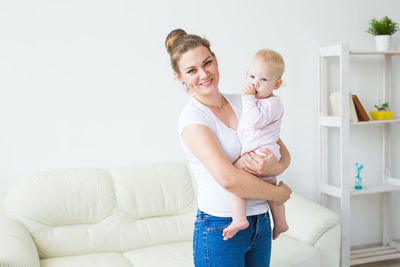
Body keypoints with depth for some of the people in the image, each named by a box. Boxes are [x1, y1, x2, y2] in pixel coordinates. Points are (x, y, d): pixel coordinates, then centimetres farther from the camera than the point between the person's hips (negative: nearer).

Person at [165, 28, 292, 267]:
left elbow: (284, 154, 8)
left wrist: (274, 167, -15)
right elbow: (227, 178, -24)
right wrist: (278, 193, -11)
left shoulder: (243, 103, 6)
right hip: (220, 228, -5)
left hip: (260, 223, 6)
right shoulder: (192, 117, -13)